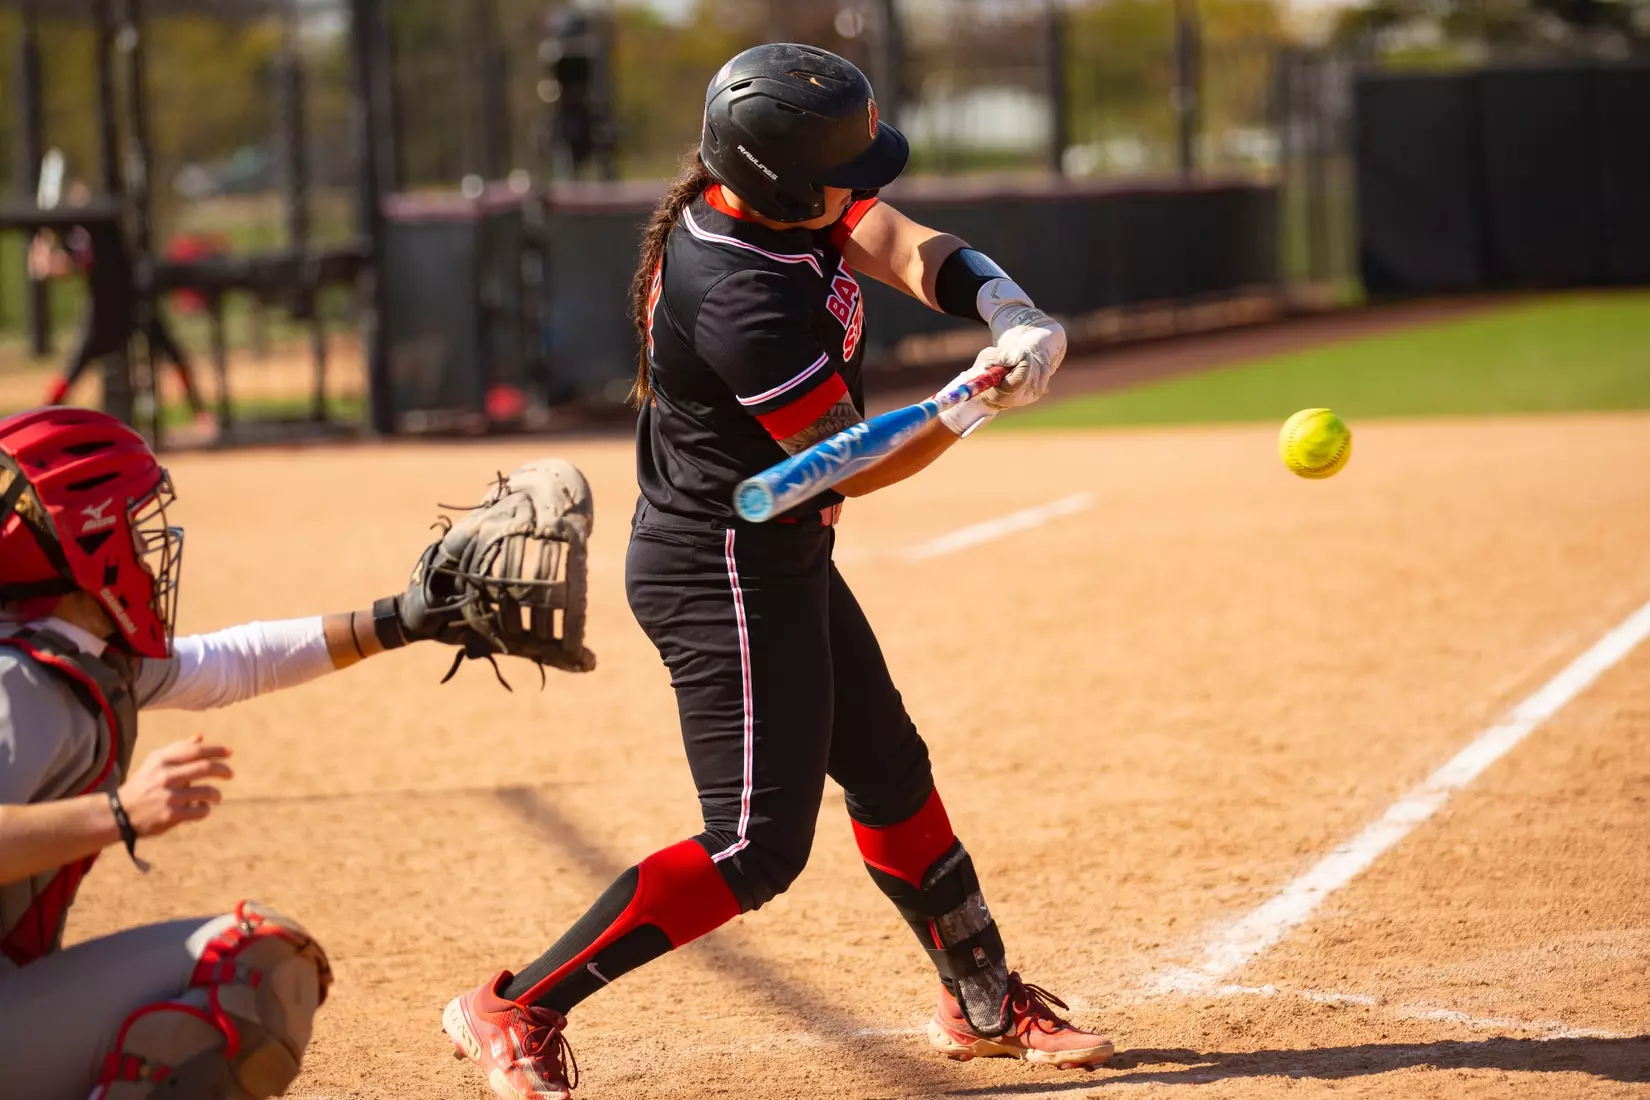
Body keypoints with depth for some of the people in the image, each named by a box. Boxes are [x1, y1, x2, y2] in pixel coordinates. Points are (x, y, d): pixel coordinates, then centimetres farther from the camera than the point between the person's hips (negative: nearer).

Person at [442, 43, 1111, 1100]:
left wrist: (1012, 315, -24)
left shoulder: (765, 198, -3)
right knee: (759, 847, -10)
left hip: (782, 565, 10)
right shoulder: (741, 295, -30)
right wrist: (978, 405, -24)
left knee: (891, 773, 21)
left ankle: (984, 1003, 37)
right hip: (724, 580, -10)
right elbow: (849, 466, -22)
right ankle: (515, 1012, -5)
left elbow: (907, 247, -7)